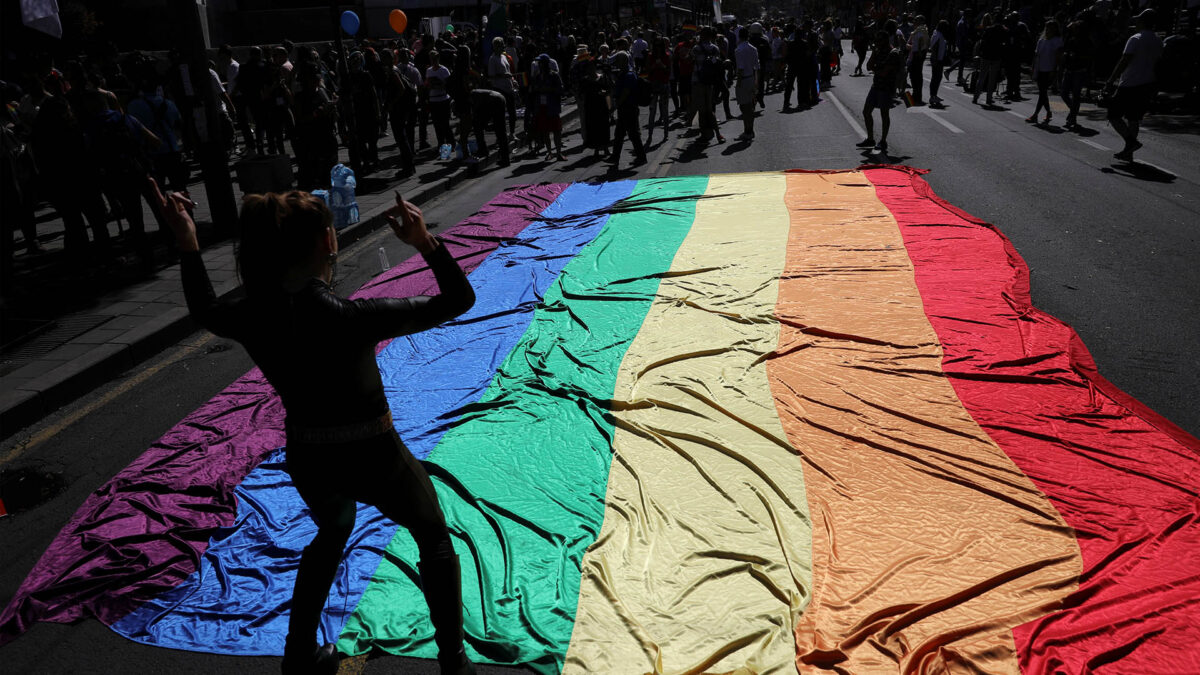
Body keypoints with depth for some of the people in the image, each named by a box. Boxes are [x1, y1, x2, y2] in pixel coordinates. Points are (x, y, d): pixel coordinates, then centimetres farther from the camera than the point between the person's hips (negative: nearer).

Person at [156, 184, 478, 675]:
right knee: (435, 539, 22)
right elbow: (459, 300, -23)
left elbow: (205, 312, 12)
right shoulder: (351, 318, -30)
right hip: (374, 458, -5)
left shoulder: (251, 319, -15)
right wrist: (426, 243, -27)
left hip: (307, 463, 5)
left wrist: (186, 244, 11)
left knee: (332, 532, 36)